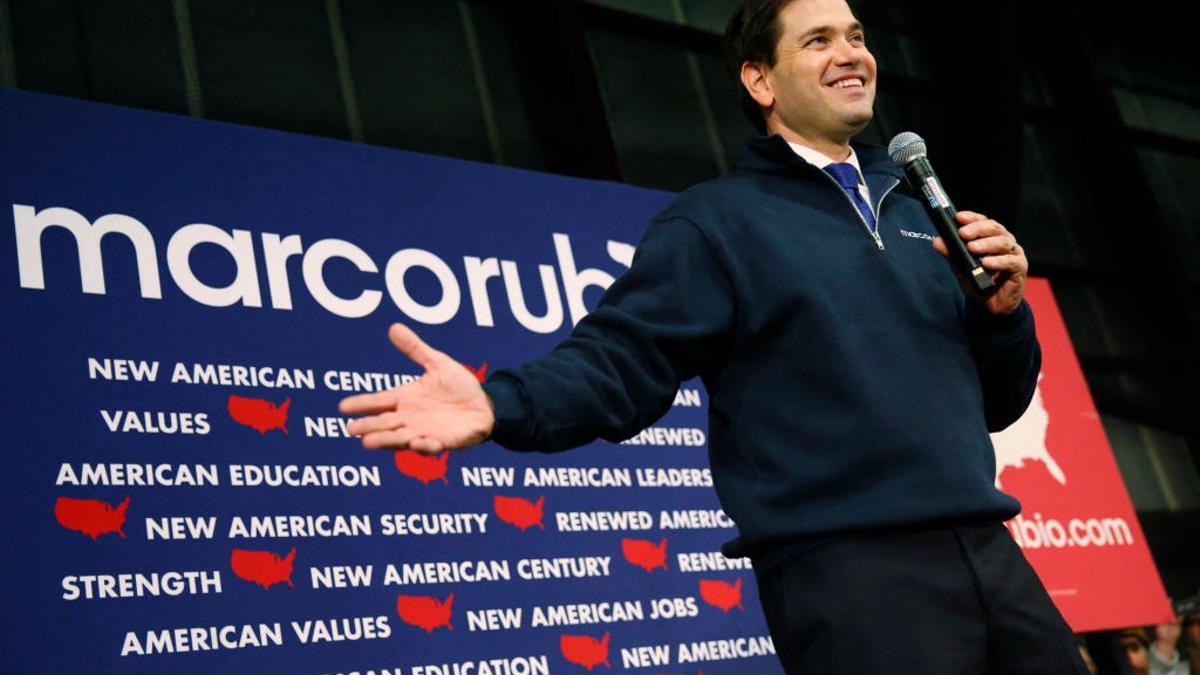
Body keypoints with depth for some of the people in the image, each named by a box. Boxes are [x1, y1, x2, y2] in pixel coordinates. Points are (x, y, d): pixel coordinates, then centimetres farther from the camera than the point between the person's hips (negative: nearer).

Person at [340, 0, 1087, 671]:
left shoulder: (915, 213, 19)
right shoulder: (720, 221, 2)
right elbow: (623, 360, -10)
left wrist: (1003, 308, 1)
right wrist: (501, 406, -28)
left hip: (987, 554, 6)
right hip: (845, 570, -6)